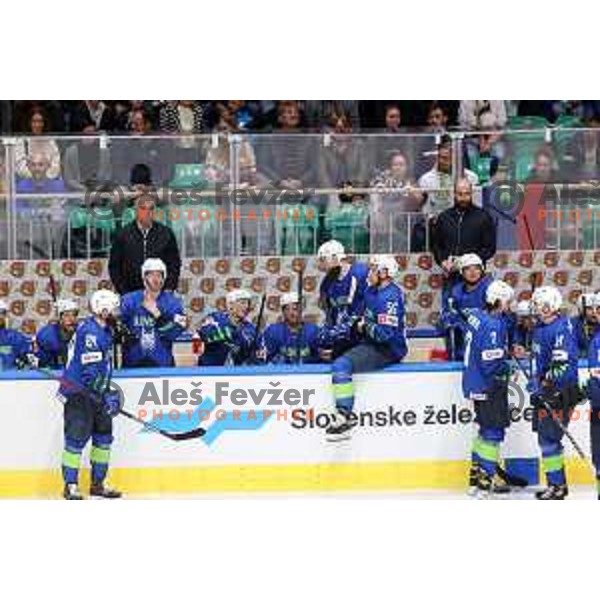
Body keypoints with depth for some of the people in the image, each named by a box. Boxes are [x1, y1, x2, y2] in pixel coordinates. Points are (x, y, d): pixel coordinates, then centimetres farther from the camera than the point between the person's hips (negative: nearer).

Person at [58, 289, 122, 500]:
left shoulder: (105, 330, 13)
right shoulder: (89, 331, -20)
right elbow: (90, 369, -24)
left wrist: (107, 391, 20)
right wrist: (104, 396, -22)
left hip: (96, 391, 10)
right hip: (78, 392, -10)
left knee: (103, 435, 11)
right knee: (77, 437, -7)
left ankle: (98, 483, 21)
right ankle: (70, 485, -1)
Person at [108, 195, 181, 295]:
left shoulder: (166, 233, 8)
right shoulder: (123, 235, 6)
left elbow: (174, 263, 11)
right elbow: (114, 266, 8)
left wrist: (169, 288, 0)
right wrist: (123, 292, 0)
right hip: (131, 294, 0)